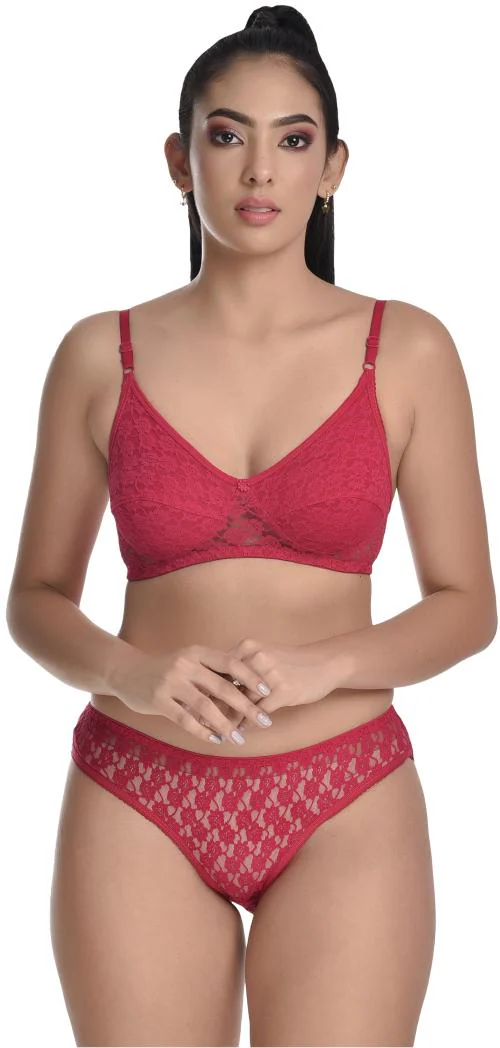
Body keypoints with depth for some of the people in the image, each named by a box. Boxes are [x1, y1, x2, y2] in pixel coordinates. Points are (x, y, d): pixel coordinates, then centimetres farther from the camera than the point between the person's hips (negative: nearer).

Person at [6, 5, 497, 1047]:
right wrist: (129, 672, -13)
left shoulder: (407, 351, 0)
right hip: (138, 805, 1)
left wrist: (325, 664, -15)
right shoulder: (101, 355, 3)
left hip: (346, 808, 0)